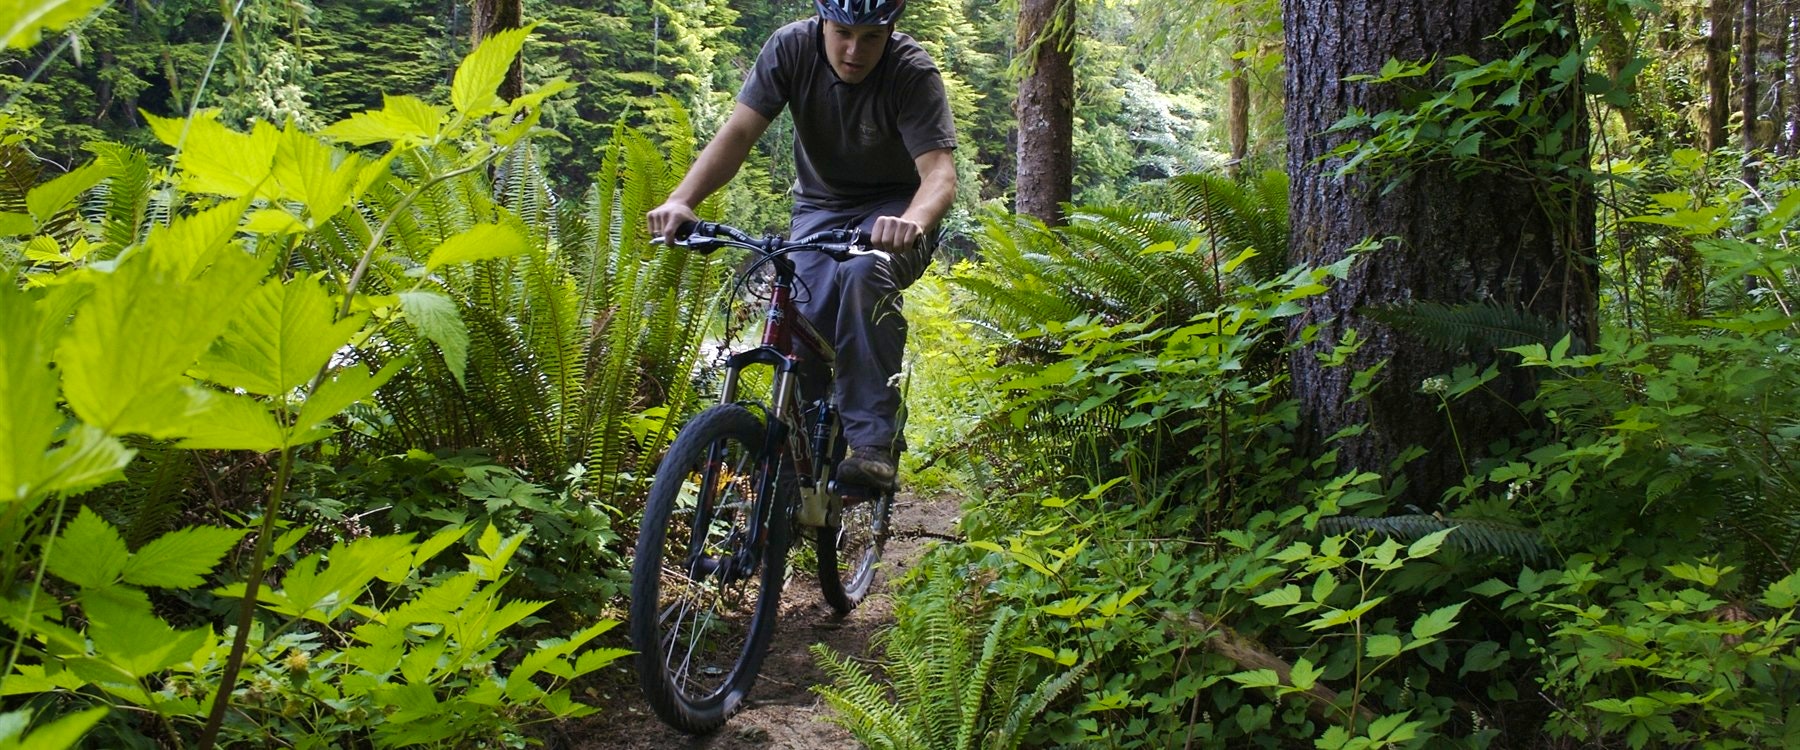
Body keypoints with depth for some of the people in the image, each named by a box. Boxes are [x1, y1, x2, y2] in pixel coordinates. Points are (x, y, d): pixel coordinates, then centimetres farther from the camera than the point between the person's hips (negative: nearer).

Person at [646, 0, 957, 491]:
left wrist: (913, 222, -57)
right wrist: (681, 200, -40)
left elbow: (939, 170, -33)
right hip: (820, 207, 3)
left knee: (864, 273, -35)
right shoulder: (791, 48, -17)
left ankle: (873, 442, -30)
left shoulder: (912, 72, -23)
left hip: (894, 211, -3)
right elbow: (737, 134, -22)